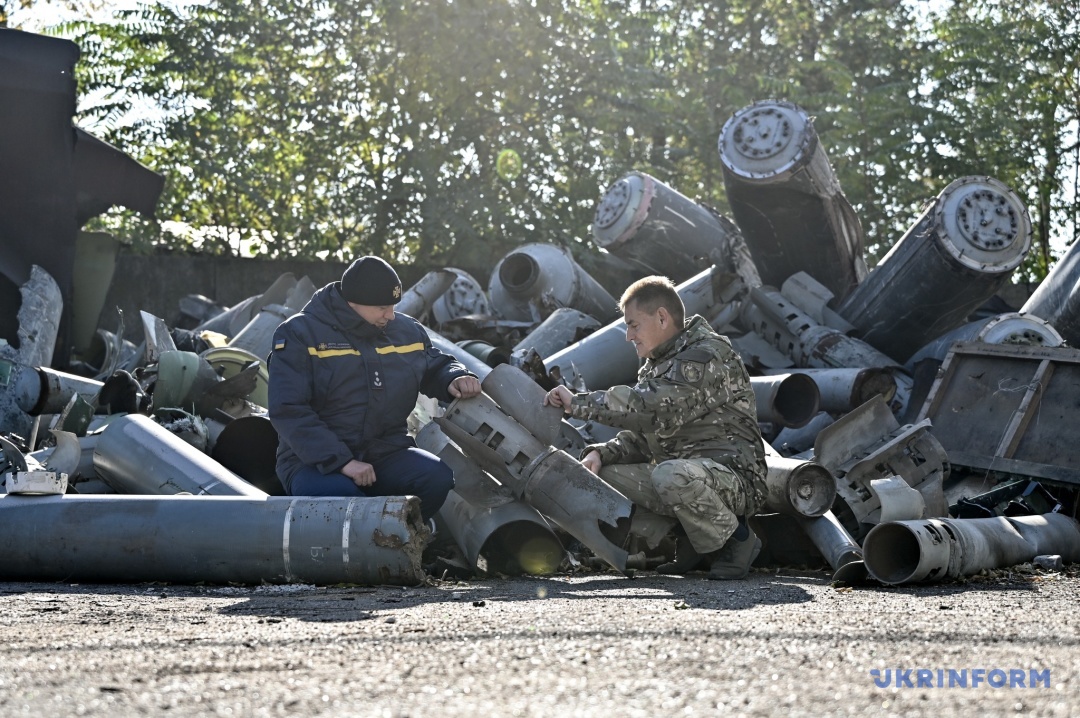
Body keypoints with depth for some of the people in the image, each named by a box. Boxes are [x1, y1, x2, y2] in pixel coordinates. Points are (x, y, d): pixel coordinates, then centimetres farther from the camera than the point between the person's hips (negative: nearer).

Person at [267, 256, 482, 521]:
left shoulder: (407, 330, 9)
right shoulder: (300, 334, -7)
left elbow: (436, 367, 28)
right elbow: (289, 410, -15)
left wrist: (454, 380, 0)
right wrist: (340, 461, -24)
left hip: (387, 453, 5)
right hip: (315, 460, -5)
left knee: (437, 477, -25)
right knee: (338, 496, -39)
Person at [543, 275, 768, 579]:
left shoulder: (707, 356, -13)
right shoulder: (657, 366, 18)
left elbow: (651, 409, -26)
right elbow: (639, 437, 15)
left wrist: (579, 403, -20)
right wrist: (601, 453, -7)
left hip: (732, 472, -9)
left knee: (670, 476, -39)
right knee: (601, 477, -2)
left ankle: (736, 540, -12)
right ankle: (689, 542, 1)